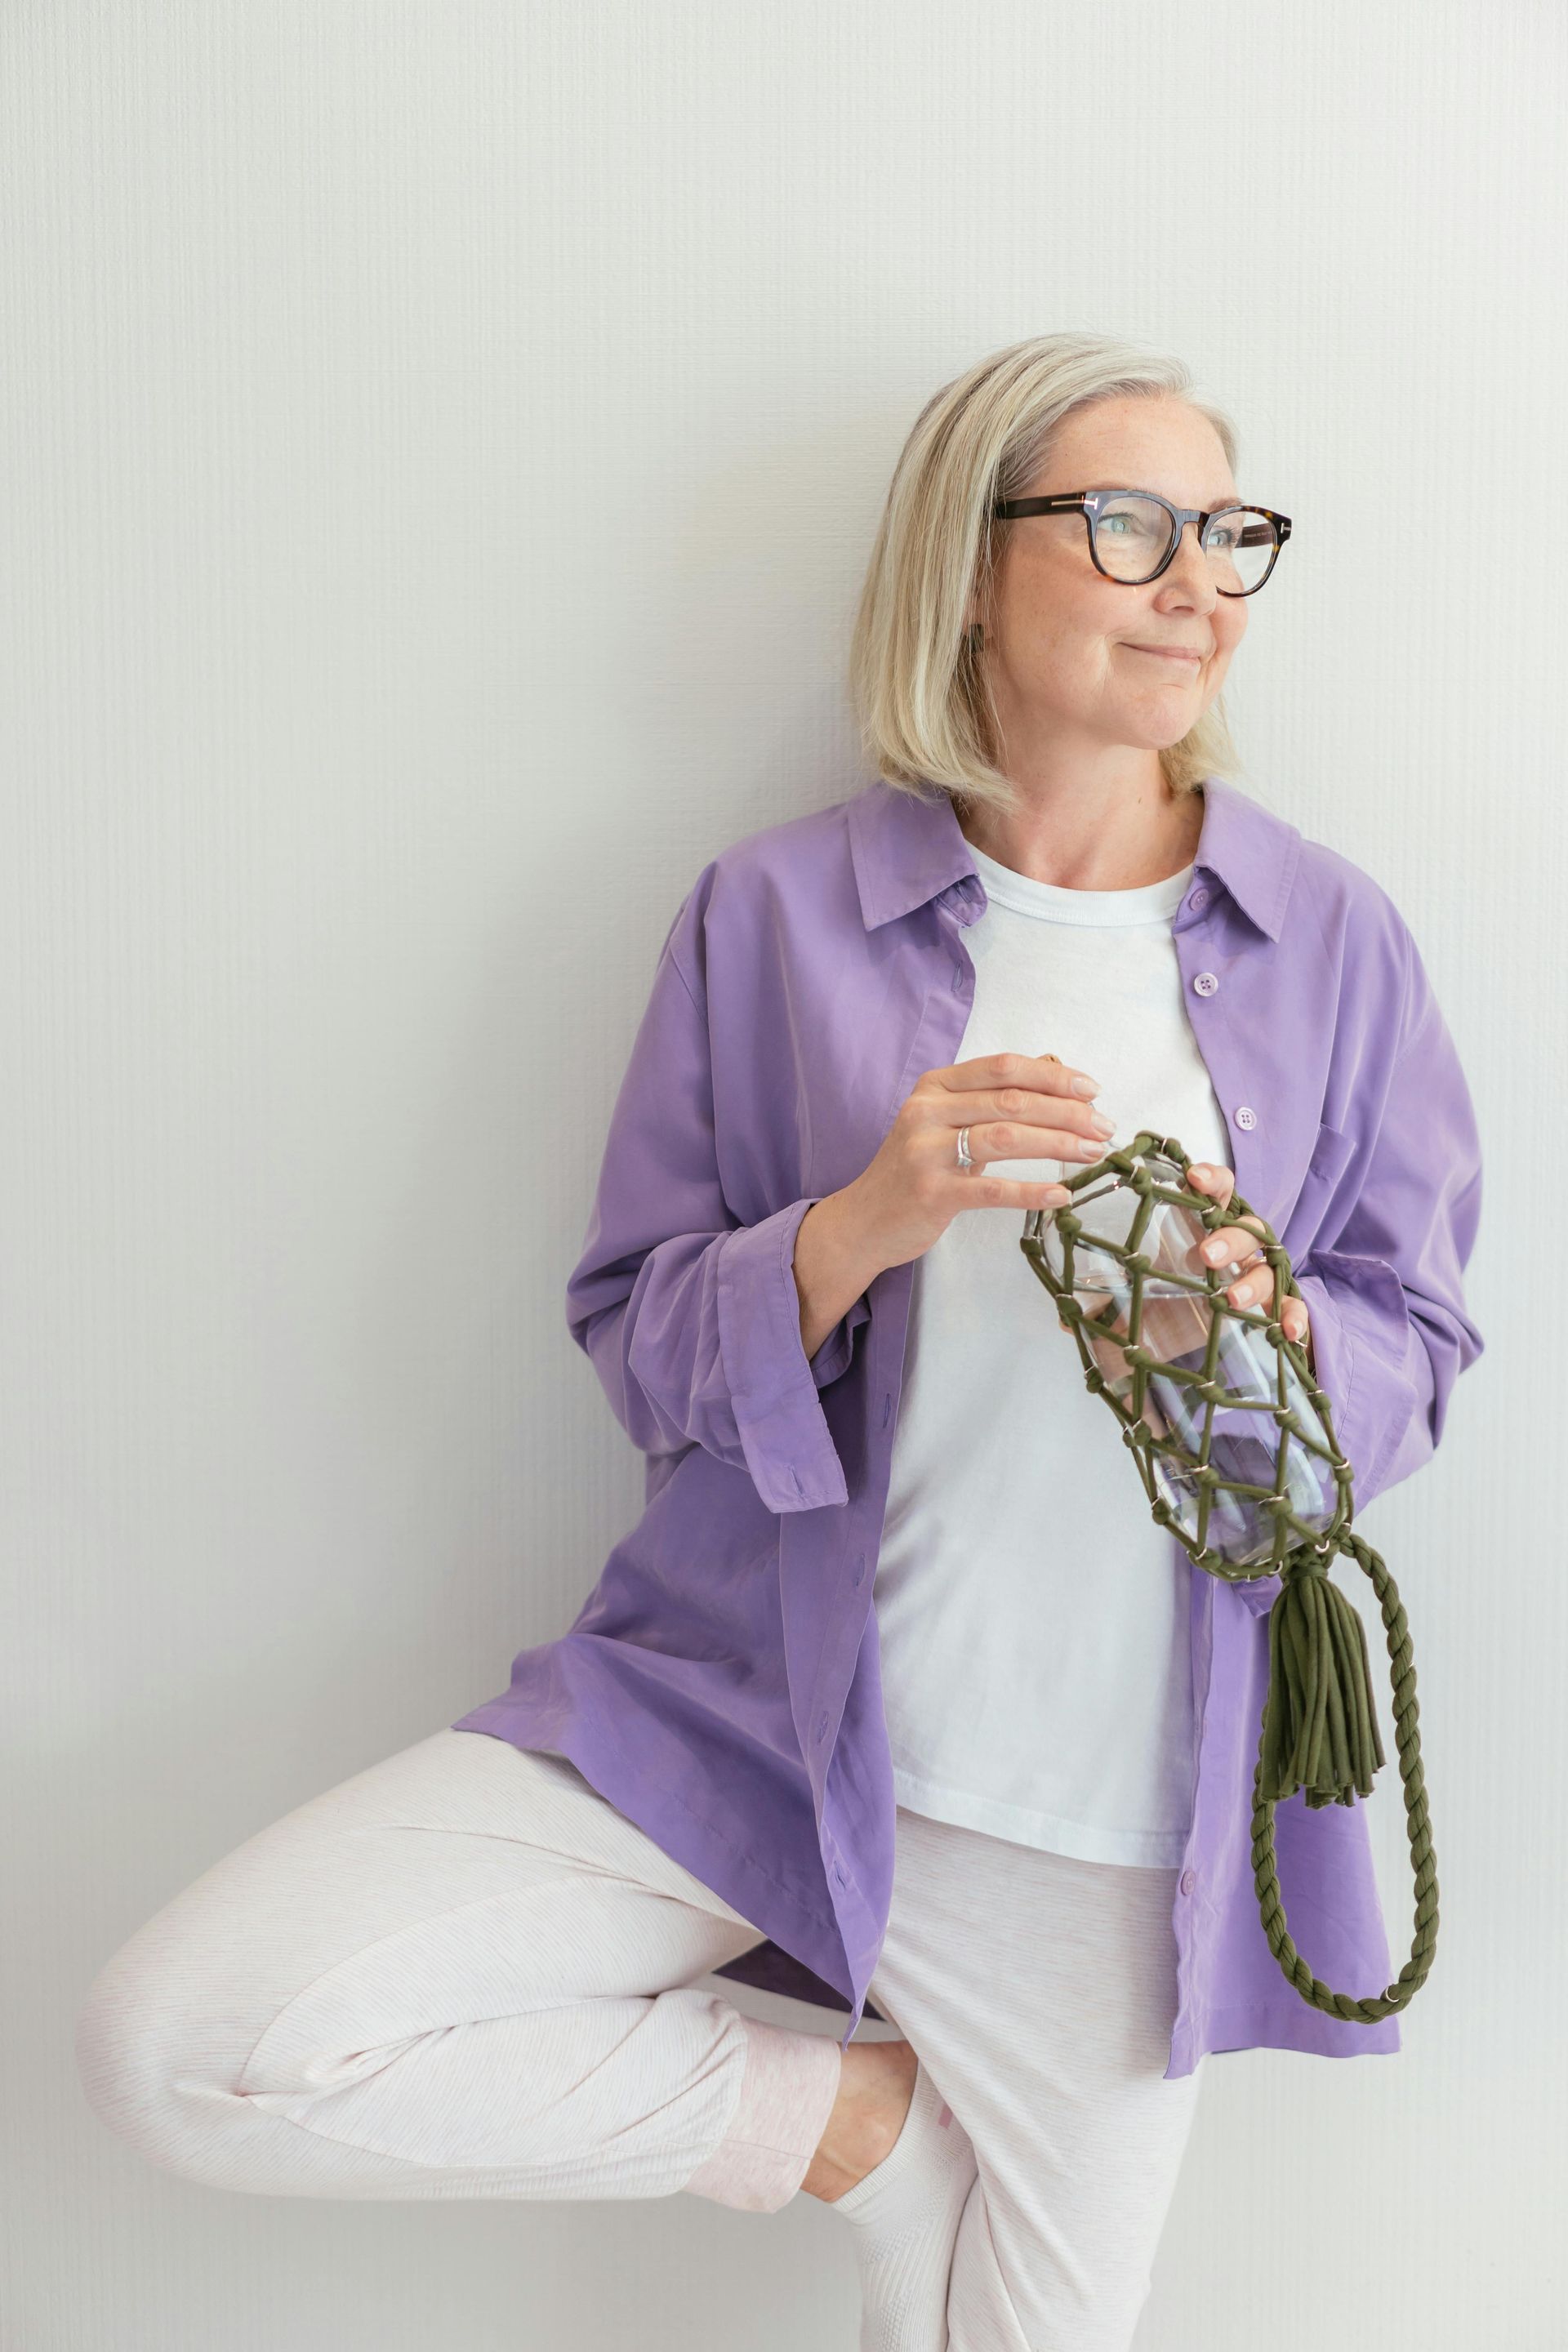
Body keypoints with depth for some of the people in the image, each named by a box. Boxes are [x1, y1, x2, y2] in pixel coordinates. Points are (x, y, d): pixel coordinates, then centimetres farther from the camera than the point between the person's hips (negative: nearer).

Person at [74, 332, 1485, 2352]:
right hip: (736, 1720, 0)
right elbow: (639, 1340, -1)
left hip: (1106, 1826, 1)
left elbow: (1414, 1352, 6)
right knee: (180, 2040, -16)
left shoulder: (1334, 939, 4)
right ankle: (845, 2114, 1)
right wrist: (862, 1225, -21)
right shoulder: (777, 915, -1)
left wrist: (1272, 1326, -17)